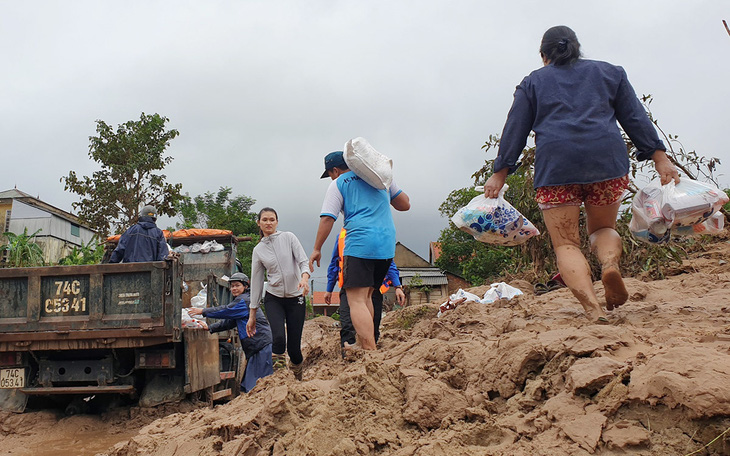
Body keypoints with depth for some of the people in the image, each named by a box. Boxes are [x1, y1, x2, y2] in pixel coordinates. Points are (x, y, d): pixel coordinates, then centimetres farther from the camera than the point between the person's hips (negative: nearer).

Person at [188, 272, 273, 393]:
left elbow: (226, 311, -12)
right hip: (254, 347, 10)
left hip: (262, 344, -10)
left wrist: (203, 311, -6)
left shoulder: (244, 301, -9)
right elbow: (229, 322, 21)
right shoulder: (240, 301, 22)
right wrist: (210, 328, 13)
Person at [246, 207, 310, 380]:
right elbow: (256, 281, 9)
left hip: (296, 298, -1)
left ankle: (297, 377, 25)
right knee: (279, 337, -26)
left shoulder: (288, 237, 2)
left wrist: (304, 277, -31)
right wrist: (252, 315, 8)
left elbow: (303, 261, -7)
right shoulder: (258, 250, 7)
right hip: (274, 299, 1)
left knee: (294, 346, -2)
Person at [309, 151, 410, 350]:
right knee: (366, 296, 18)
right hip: (387, 246, 6)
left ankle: (370, 352, -23)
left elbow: (327, 219, -4)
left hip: (360, 244, -6)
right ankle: (367, 345, 14)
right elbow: (405, 204, 20)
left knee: (356, 300, -10)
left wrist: (317, 249, 4)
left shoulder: (338, 184, 5)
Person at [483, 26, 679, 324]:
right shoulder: (609, 72, 22)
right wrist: (659, 158, 11)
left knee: (565, 243, 0)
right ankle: (610, 263, -15)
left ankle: (593, 308, -23)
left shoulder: (533, 82, 18)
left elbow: (515, 131, 11)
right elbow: (636, 118, 15)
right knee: (603, 228, 20)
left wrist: (500, 174, 11)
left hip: (555, 164, -1)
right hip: (607, 159, 2)